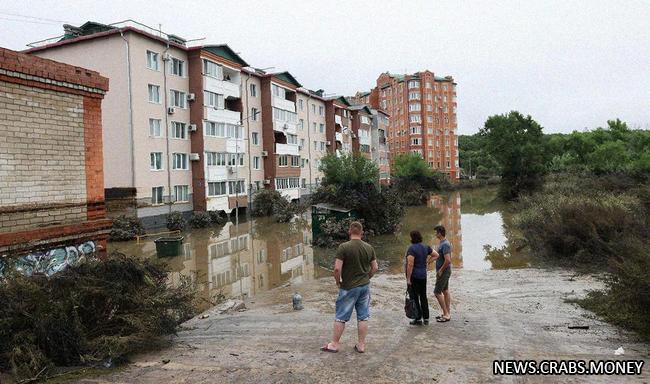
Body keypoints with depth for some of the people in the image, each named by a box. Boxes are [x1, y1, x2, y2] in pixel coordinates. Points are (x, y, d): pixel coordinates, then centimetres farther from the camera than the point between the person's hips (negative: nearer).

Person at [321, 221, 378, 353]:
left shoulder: (343, 247, -15)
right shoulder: (369, 248, 0)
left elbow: (337, 268, -19)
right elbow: (375, 268, 6)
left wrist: (338, 282, -2)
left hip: (349, 288, -4)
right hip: (365, 286, 4)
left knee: (341, 317, 7)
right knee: (363, 317, 12)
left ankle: (334, 344, 17)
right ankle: (361, 345, 19)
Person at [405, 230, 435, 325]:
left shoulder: (412, 248, -17)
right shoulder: (425, 247, 5)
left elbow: (410, 264, -23)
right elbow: (436, 255, 17)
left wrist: (408, 278, -19)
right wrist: (427, 262, 13)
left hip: (414, 276, -7)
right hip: (423, 275, 7)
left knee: (414, 298, 3)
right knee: (423, 297, 15)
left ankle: (418, 319, 7)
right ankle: (426, 318, 20)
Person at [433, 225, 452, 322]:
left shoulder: (445, 244, -22)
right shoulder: (442, 243, 10)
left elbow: (448, 260, -29)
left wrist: (440, 271, -20)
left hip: (443, 272, -10)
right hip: (444, 272, 10)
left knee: (437, 292, -6)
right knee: (445, 291, 14)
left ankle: (446, 314, 1)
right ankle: (447, 313, 21)